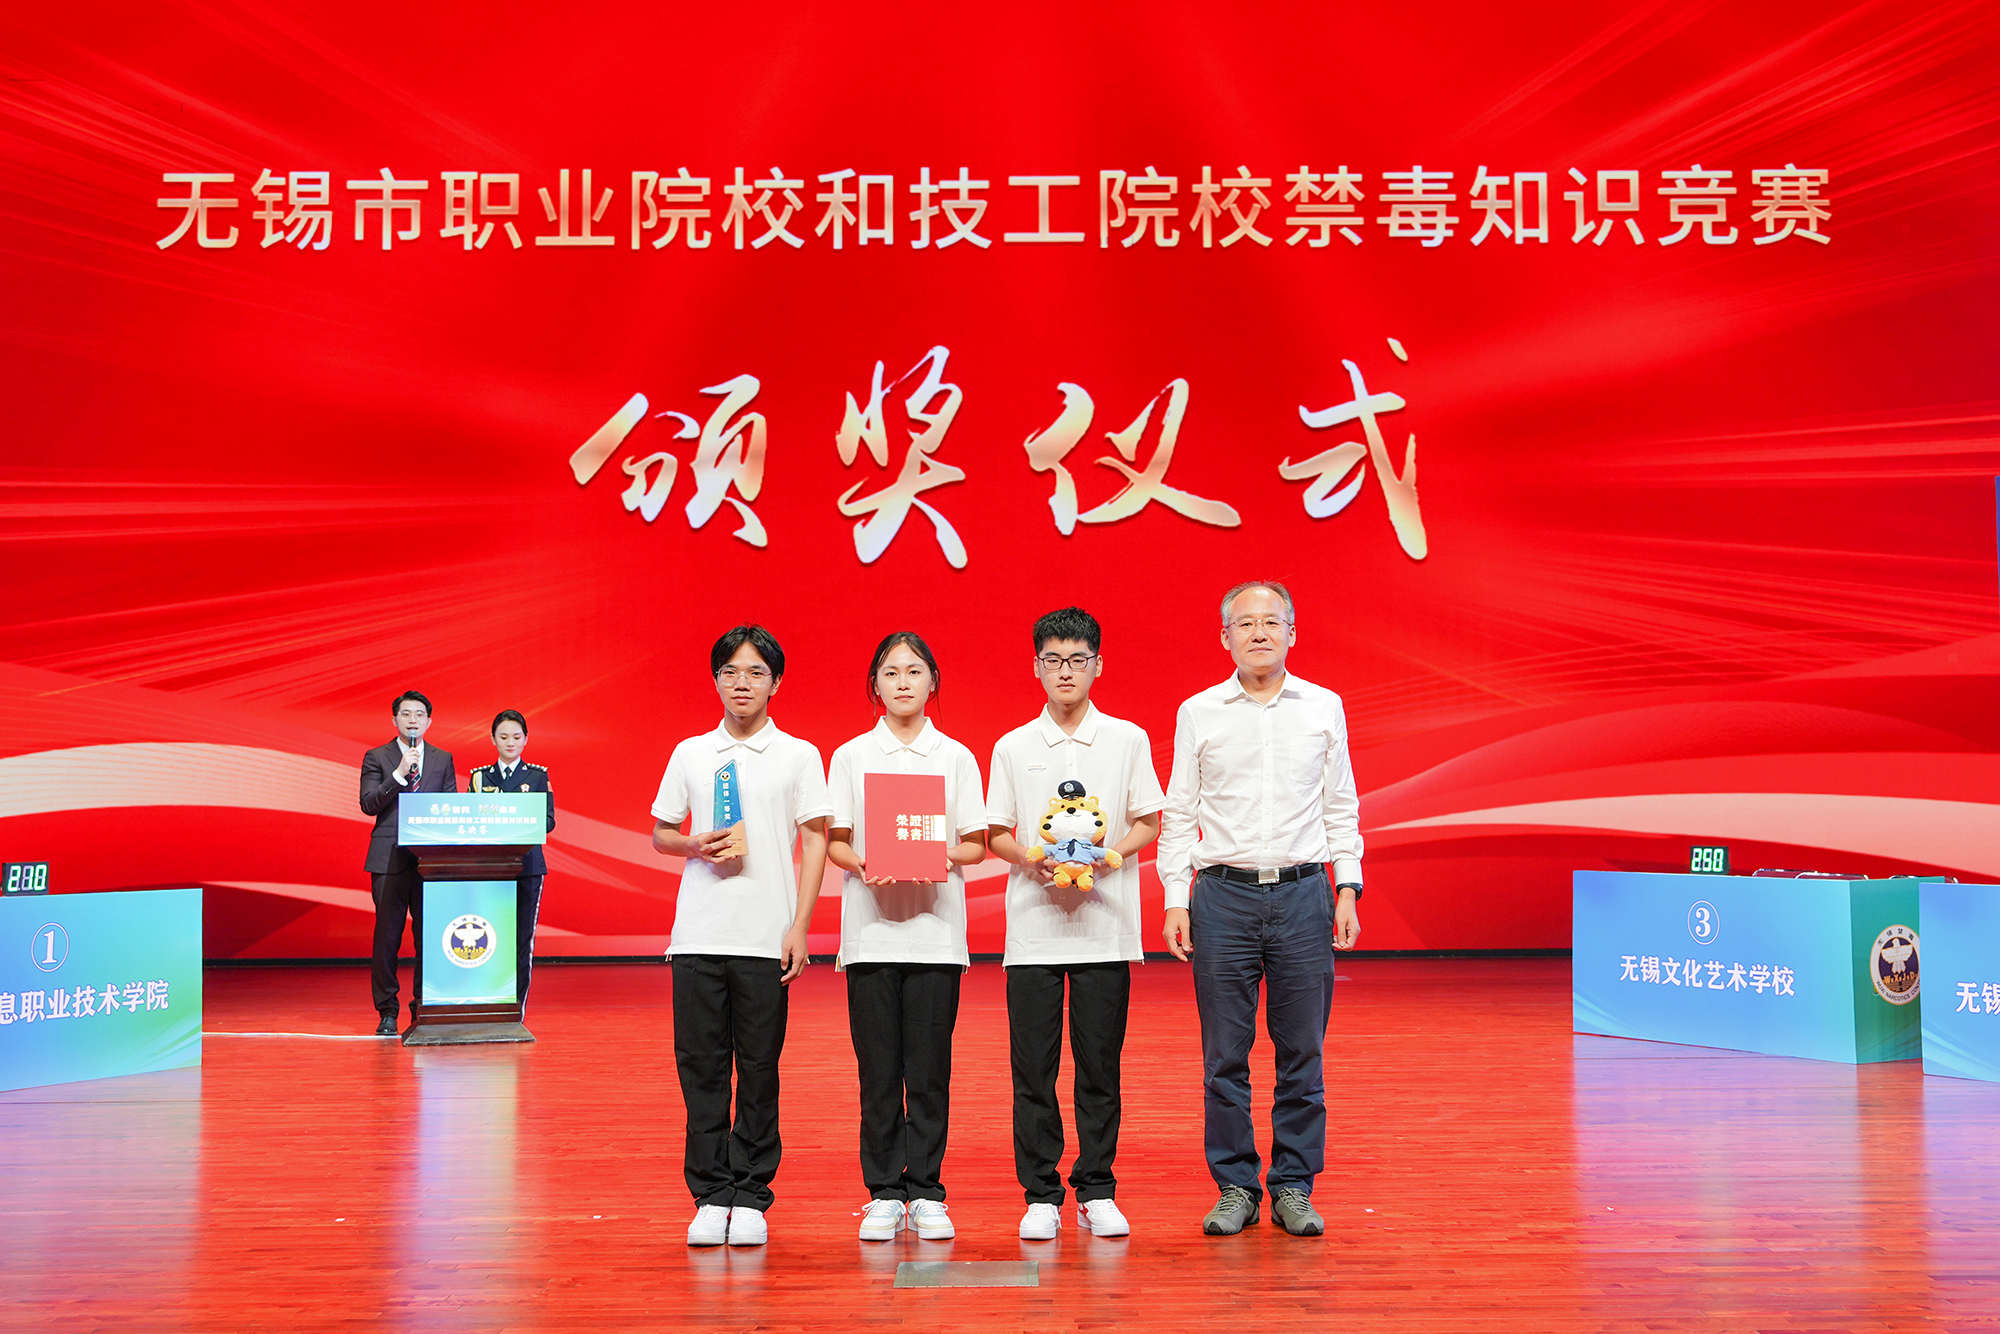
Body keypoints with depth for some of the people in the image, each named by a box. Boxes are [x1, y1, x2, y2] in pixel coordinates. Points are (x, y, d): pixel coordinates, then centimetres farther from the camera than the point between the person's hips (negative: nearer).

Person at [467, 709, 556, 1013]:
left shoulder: (538, 776, 9)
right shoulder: (479, 777, 13)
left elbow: (548, 821, 0)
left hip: (527, 865, -1)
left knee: (522, 938, -3)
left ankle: (517, 1006, 3)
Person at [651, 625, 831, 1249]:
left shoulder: (799, 756, 5)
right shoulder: (690, 754, 11)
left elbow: (815, 843, 3)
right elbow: (660, 834, 16)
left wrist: (799, 929, -5)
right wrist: (700, 845, -7)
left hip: (766, 939, -2)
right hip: (698, 936, 2)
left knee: (759, 1070, 1)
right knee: (700, 1067, 2)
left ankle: (751, 1197, 10)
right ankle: (710, 1196, 11)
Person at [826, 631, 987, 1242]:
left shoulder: (956, 757, 8)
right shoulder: (851, 756, 8)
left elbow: (976, 845, 7)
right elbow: (835, 843, 6)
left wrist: (946, 859, -13)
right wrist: (864, 865, -14)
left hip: (936, 931, 0)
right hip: (871, 929, 0)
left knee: (929, 1067, 0)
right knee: (878, 1066, 1)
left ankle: (926, 1192, 9)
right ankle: (883, 1194, 9)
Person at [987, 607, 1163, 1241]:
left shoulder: (1129, 740, 5)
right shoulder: (1012, 748, 7)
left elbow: (1148, 823, 7)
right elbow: (996, 834, 10)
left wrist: (1109, 854, -11)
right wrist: (1032, 857, -10)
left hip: (1105, 925, 0)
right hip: (1033, 927, 1)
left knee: (1100, 1067, 3)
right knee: (1033, 1067, 1)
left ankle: (1097, 1193, 14)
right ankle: (1041, 1195, 11)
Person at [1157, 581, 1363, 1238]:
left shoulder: (1324, 708, 8)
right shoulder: (1198, 713, 5)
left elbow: (1341, 808, 11)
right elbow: (1179, 813, 7)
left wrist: (1348, 890, 2)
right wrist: (1175, 900, 0)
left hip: (1303, 893, 1)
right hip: (1224, 894, 0)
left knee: (1302, 1050, 3)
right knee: (1225, 1054, 2)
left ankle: (1294, 1188, 13)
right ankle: (1235, 1187, 13)